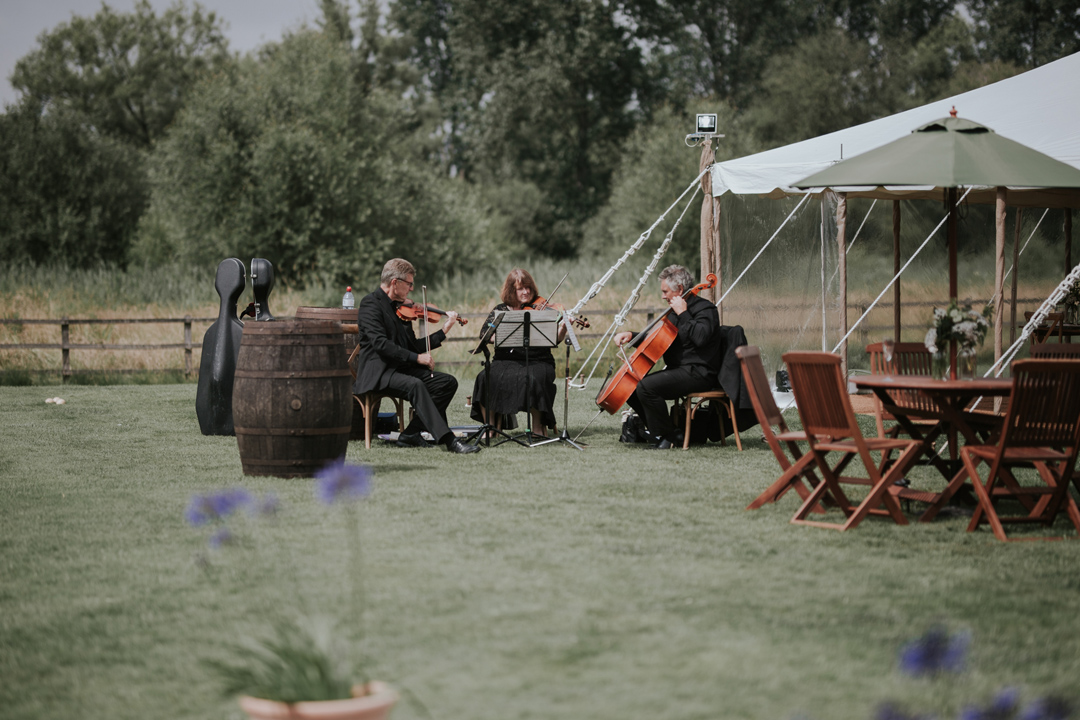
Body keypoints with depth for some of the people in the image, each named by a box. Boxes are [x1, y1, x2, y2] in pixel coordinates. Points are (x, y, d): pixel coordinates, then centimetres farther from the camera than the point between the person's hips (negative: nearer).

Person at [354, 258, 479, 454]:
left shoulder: (400, 308, 18)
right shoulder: (371, 304, -8)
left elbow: (413, 346, 17)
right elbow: (380, 343, -20)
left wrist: (444, 330, 14)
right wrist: (416, 358, -21)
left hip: (403, 369, 9)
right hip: (379, 373, -9)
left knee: (448, 382, -8)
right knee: (415, 384, -35)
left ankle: (411, 434, -8)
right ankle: (448, 440, -40)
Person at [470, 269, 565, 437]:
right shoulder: (501, 310, 12)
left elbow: (554, 340, -2)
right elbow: (484, 334, 0)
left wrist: (564, 326, -22)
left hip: (537, 362, -2)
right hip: (505, 361, 2)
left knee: (532, 379, -35)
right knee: (485, 378, -27)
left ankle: (538, 427, -17)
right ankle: (490, 427, -15)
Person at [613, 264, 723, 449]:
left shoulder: (705, 309, -9)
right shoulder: (675, 311, 20)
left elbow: (700, 337, -29)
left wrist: (682, 314, -19)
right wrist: (631, 336, 13)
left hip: (697, 372, -10)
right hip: (677, 370, 10)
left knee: (646, 386, -27)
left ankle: (669, 436, -14)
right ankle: (662, 432, 5)